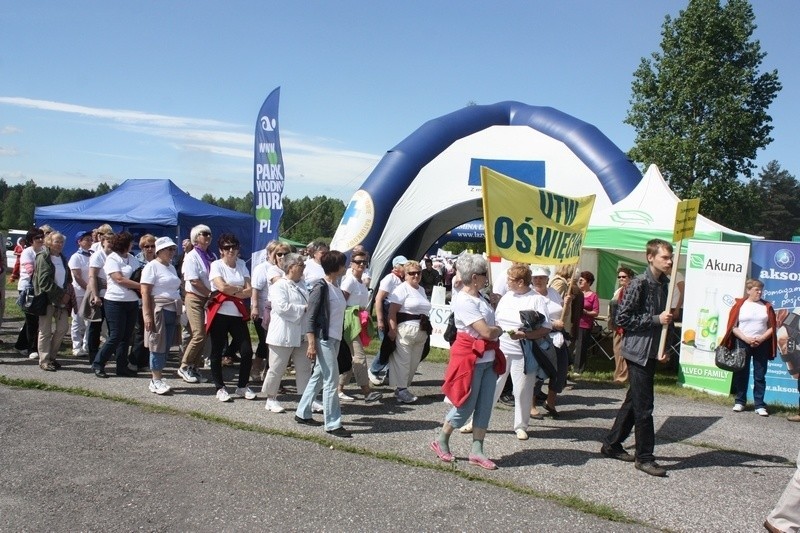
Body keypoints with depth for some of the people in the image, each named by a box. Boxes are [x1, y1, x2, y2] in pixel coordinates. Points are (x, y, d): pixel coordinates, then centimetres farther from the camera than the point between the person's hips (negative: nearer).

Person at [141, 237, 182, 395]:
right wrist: (147, 314, -19)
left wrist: (179, 312, 17)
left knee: (166, 346, 8)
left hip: (173, 311, 8)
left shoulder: (171, 267, 18)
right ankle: (156, 380, 1)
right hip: (159, 311, -8)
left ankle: (157, 378, 15)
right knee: (158, 346, -5)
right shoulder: (152, 266, -6)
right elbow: (145, 292, -12)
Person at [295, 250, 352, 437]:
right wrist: (311, 344, -19)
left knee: (318, 377, 15)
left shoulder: (336, 288, 11)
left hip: (335, 338, 9)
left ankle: (302, 413, 26)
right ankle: (332, 424, -1)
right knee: (331, 380, -6)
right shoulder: (320, 287, -13)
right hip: (323, 338, -9)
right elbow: (310, 317, -15)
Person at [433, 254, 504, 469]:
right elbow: (487, 332, -23)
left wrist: (493, 330, -1)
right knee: (466, 405, 2)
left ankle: (477, 451, 16)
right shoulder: (464, 301, -21)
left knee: (485, 405, 9)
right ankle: (441, 442, 22)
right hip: (470, 359, -8)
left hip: (489, 358, 8)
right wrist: (500, 330, -5)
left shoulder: (479, 296, 7)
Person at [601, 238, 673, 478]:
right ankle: (644, 457, 6)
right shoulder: (639, 283, -13)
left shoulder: (664, 284, 12)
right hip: (638, 351, -8)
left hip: (652, 352, 9)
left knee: (634, 402, 15)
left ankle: (611, 444, 26)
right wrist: (657, 319, -18)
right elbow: (622, 318, -16)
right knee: (643, 406, -4)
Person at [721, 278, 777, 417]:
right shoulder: (740, 305, 1)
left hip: (762, 345, 1)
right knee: (741, 374, 6)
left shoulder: (767, 306, 6)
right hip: (742, 344, -1)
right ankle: (740, 402, 16)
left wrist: (761, 339, -10)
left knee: (760, 375, 1)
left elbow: (772, 327, 5)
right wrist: (746, 339, -12)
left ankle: (760, 405, 4)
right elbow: (733, 326, -1)